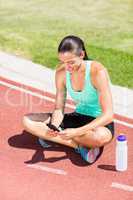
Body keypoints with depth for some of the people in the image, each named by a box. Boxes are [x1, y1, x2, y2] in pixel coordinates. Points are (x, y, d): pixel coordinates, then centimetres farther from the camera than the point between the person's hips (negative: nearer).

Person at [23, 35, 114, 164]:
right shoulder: (61, 72, -9)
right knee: (27, 121, -10)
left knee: (101, 137, -43)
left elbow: (108, 115, -27)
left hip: (100, 123, -5)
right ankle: (79, 147, -18)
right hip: (78, 118, 6)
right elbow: (58, 109, -4)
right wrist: (54, 126, -27)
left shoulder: (97, 71, -25)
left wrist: (77, 132, -35)